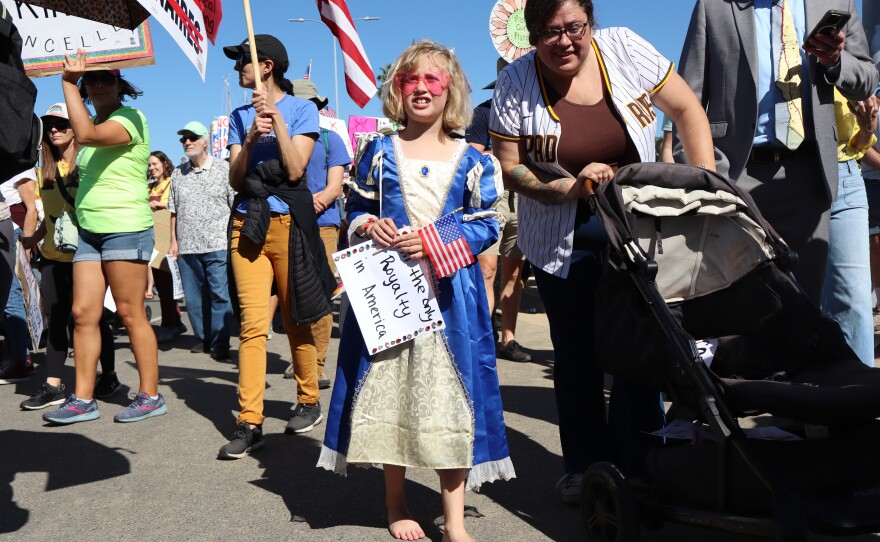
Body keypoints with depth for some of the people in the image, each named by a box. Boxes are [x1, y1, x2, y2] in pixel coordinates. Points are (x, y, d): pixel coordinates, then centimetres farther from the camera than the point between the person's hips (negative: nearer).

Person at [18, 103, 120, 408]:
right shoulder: (46, 169, 13)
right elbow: (50, 214, 18)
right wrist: (33, 238, 10)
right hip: (53, 255, 6)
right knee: (54, 320, 6)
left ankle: (109, 376, 18)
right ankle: (53, 385, 12)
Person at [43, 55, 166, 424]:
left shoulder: (130, 118, -6)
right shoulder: (95, 124, 19)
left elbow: (86, 135, -24)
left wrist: (67, 82, -17)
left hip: (125, 230, -8)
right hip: (89, 231, 8)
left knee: (130, 314, -6)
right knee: (83, 314, 3)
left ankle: (150, 396, 3)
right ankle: (82, 399, 8)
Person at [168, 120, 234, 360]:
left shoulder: (224, 169, 3)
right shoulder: (178, 174, 15)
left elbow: (236, 207, 1)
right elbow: (174, 211, 17)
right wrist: (174, 241, 9)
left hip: (218, 244, -4)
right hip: (187, 246, 5)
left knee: (220, 295, -6)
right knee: (194, 297, 9)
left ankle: (220, 343, 1)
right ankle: (203, 338, 21)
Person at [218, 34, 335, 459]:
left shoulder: (301, 110, 4)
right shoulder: (240, 117, 16)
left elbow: (295, 170, -8)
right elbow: (235, 181, 6)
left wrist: (278, 120, -11)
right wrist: (250, 139, -9)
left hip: (289, 222, -3)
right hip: (247, 224, 3)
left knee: (296, 320, 4)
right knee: (252, 323, -6)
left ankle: (309, 401, 23)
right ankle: (249, 423, -5)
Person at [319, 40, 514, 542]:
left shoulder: (472, 160, 4)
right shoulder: (379, 152, 7)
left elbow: (486, 226, 0)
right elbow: (357, 210, 13)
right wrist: (368, 226, -10)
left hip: (450, 291, -1)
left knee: (450, 390, 1)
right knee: (387, 387, 6)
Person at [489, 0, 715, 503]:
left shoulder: (624, 49, -6)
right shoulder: (515, 84, -9)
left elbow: (688, 109, 0)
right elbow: (510, 169, -6)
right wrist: (571, 186, -21)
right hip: (563, 242, -1)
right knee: (577, 353, 7)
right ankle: (585, 465, 25)